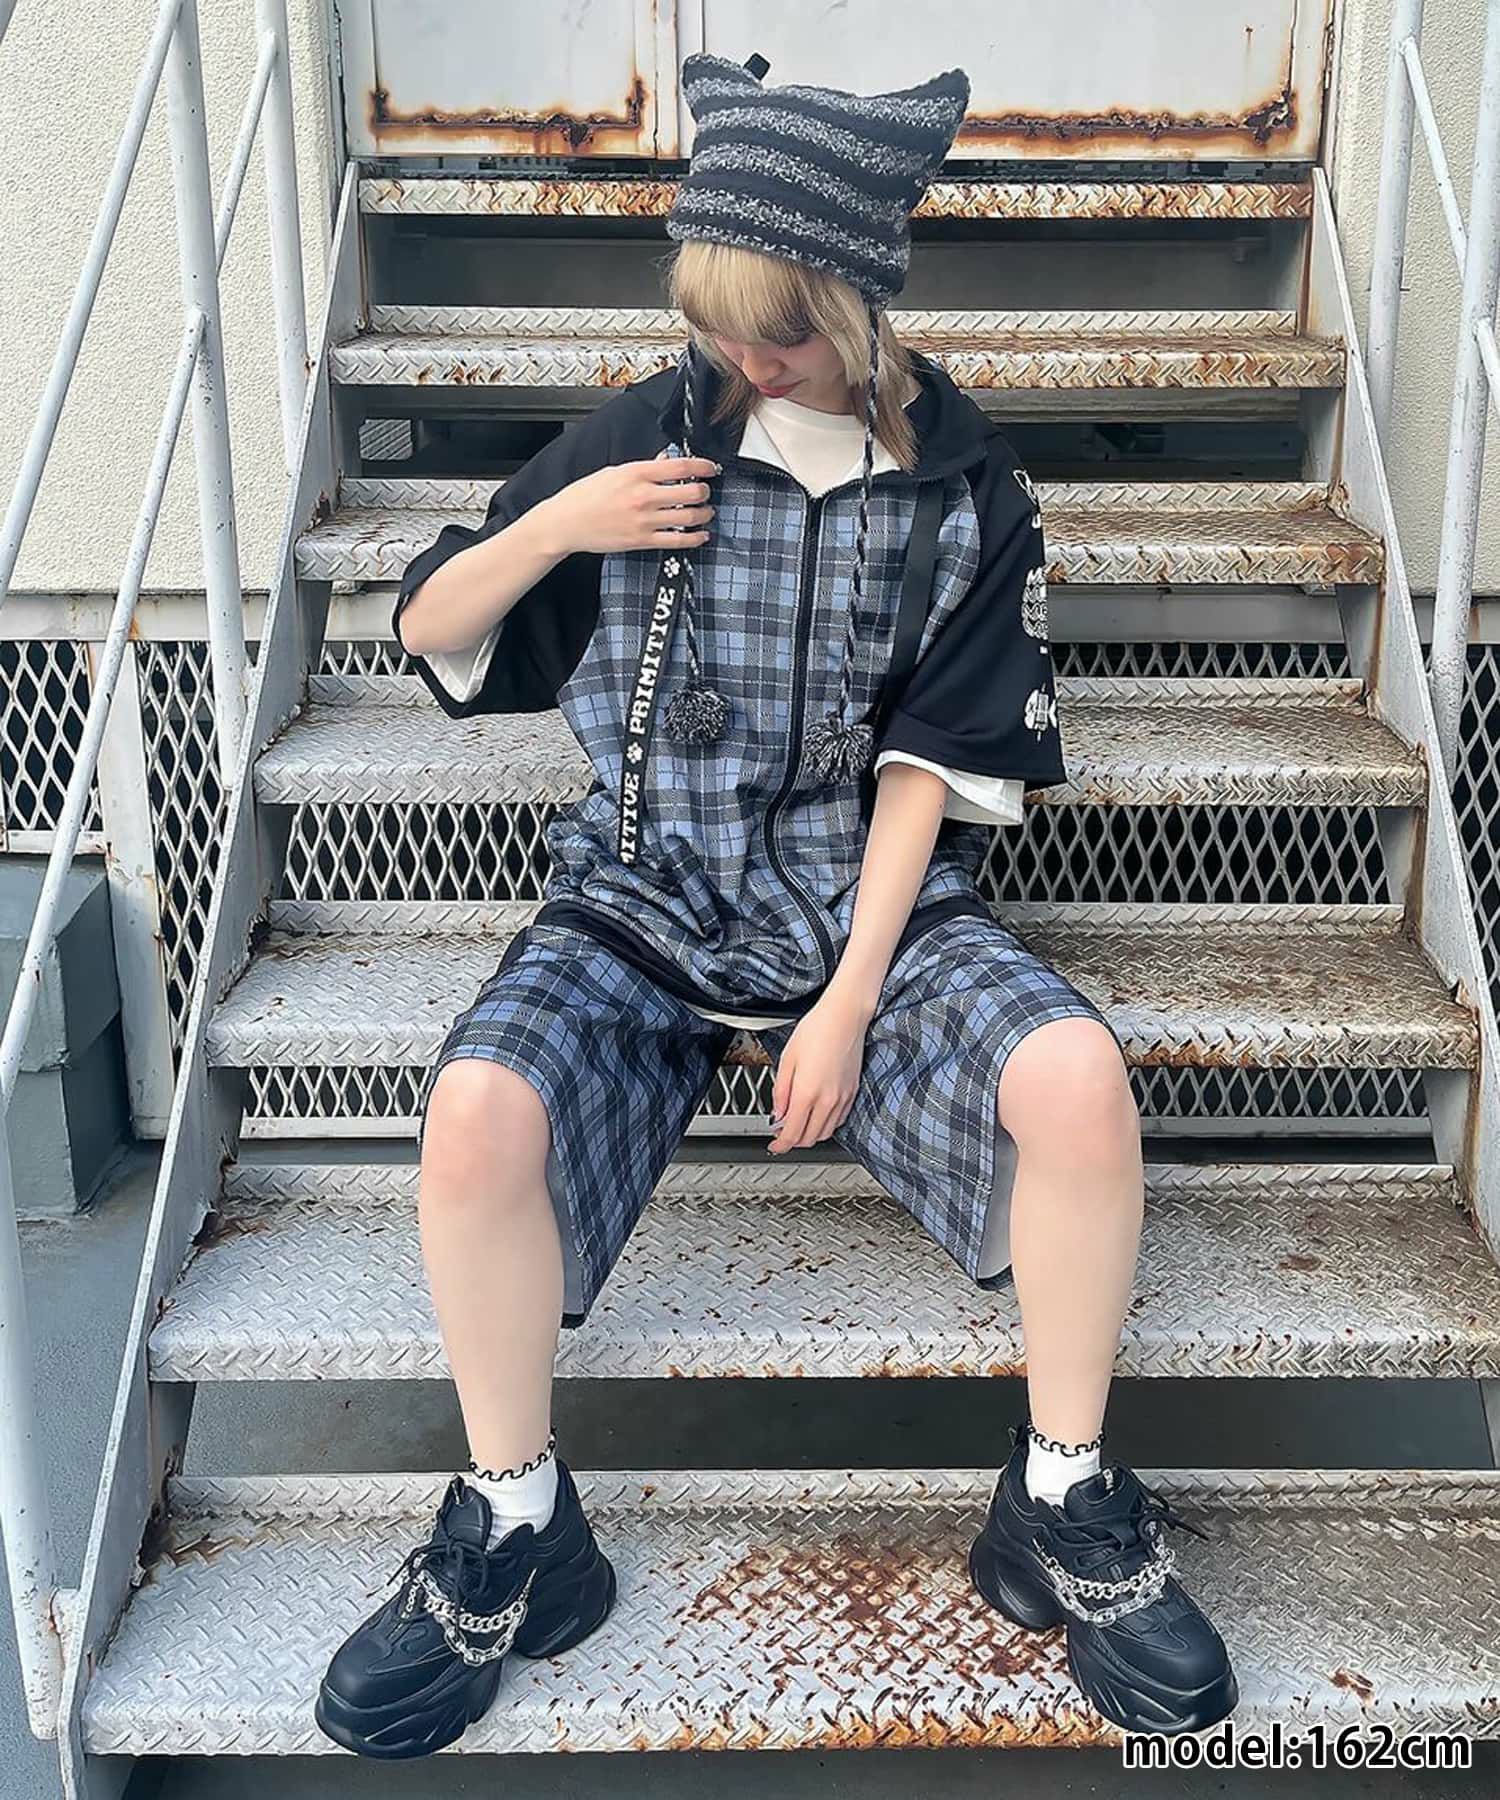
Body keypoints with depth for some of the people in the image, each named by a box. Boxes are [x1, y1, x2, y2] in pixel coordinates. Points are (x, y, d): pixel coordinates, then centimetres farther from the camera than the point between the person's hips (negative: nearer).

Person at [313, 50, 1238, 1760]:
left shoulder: (960, 486, 2)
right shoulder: (642, 435, 3)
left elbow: (930, 767, -2)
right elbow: (427, 634, 9)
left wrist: (854, 998, -13)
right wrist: (548, 529, -10)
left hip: (872, 903, 0)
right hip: (642, 900, 1)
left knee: (1076, 1075, -30)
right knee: (477, 1115, -30)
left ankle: (1064, 1511, -5)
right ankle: (513, 1528, -3)